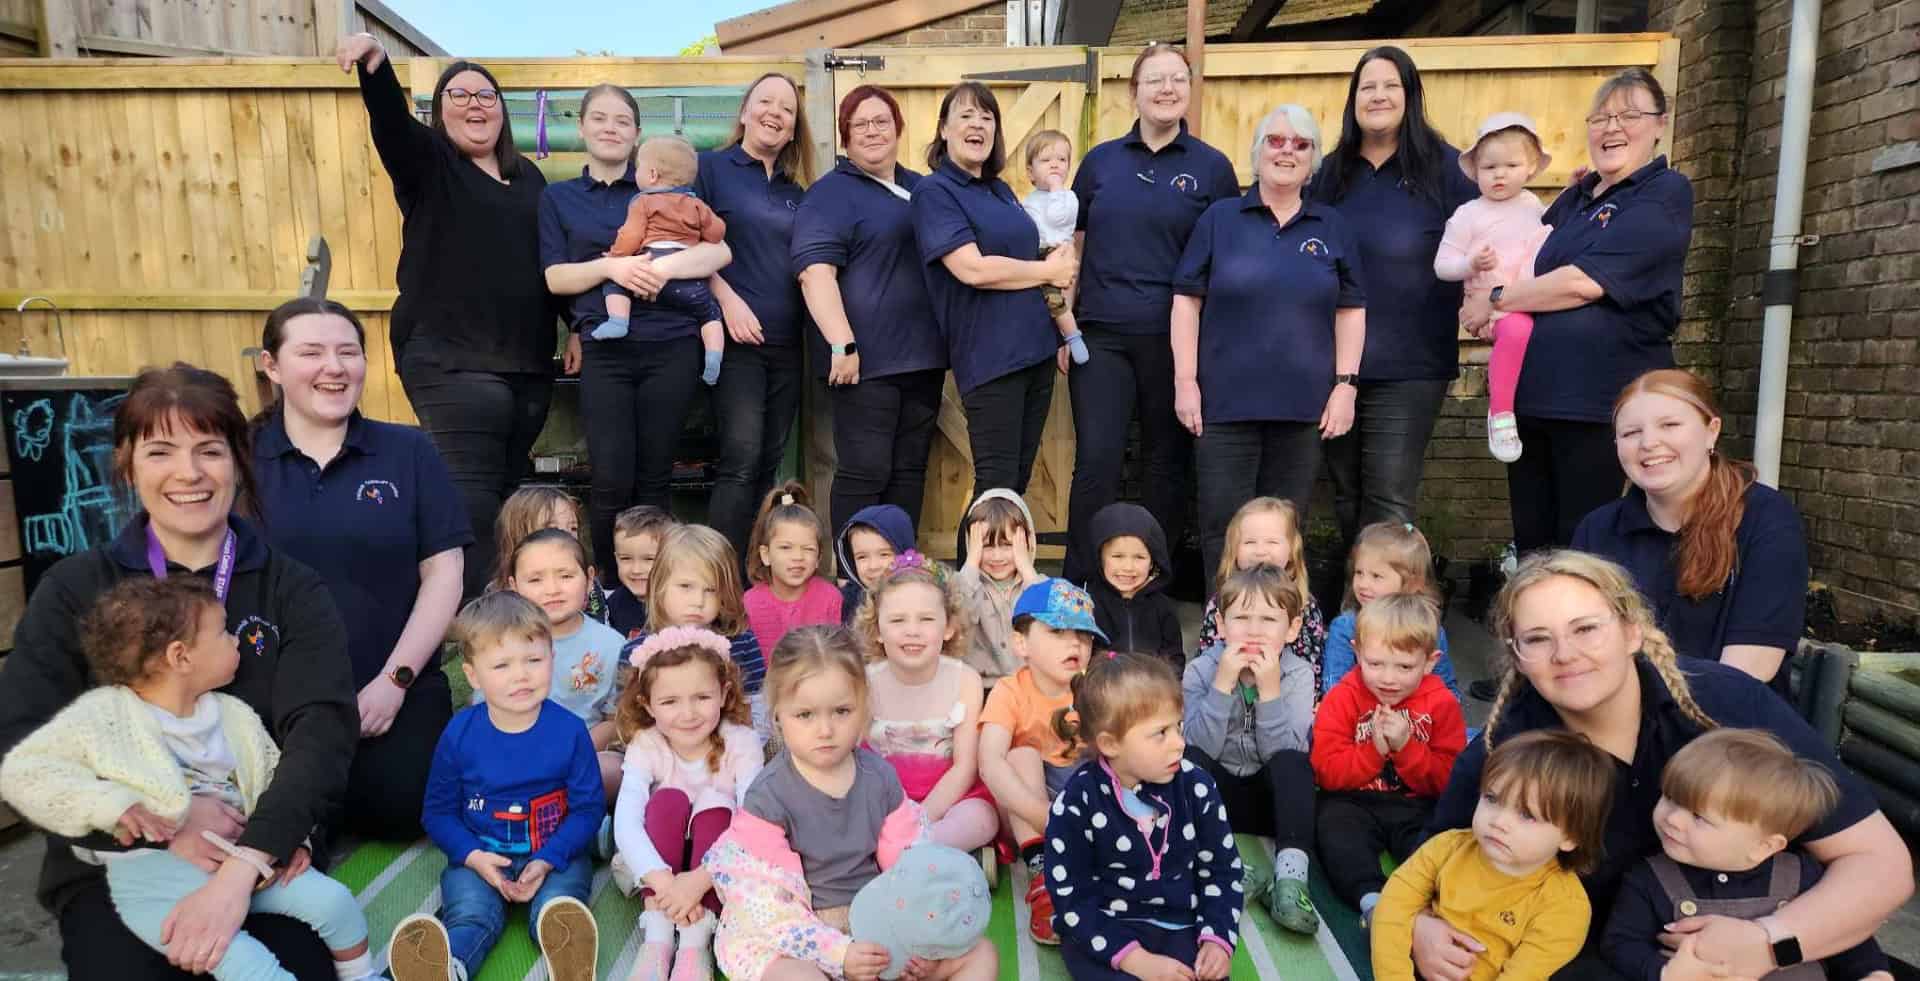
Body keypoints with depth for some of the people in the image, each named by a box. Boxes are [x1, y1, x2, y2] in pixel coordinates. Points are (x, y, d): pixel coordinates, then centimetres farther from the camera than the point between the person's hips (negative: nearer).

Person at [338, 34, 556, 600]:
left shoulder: (528, 177, 17)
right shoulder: (426, 162, 3)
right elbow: (389, 118, -17)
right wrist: (375, 63, -36)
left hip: (527, 362, 5)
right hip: (452, 360, -5)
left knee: (509, 488, 12)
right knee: (471, 494, -13)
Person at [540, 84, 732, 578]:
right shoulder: (558, 198, 14)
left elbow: (721, 250, 0)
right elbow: (554, 277, 4)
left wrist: (661, 267, -16)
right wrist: (611, 266, -14)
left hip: (672, 346, 0)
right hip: (604, 351, 0)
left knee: (655, 478, 2)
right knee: (612, 482, -7)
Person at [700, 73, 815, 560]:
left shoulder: (797, 189, 17)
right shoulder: (711, 167, 2)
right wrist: (728, 299, -16)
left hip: (786, 342, 6)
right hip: (736, 338, -6)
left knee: (769, 464, 8)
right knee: (741, 461, -13)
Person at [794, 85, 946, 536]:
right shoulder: (831, 194, -4)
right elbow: (816, 272, -16)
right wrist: (842, 346, -24)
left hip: (923, 355, 7)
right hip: (867, 359, -7)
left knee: (910, 471, 10)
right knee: (865, 472, -5)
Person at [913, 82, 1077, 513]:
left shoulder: (1001, 191, 17)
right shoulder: (934, 191, -6)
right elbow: (972, 268, -18)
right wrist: (1049, 271, -6)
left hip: (1036, 348, 8)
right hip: (989, 357, -8)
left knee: (1018, 482, 12)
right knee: (997, 487, -5)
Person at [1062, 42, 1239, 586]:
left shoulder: (1213, 167, 3)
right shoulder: (1100, 160, 8)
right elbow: (1074, 247, 12)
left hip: (1176, 337, 0)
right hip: (1101, 334, 1)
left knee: (1167, 464, 8)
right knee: (1096, 461, -5)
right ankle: (1080, 587, 7)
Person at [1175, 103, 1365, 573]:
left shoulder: (1333, 227, 9)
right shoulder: (1220, 218, 4)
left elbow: (1351, 311, 9)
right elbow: (1187, 301, 2)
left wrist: (1345, 386, 1)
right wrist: (1185, 381, -5)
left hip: (1303, 407, 2)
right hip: (1225, 402, -2)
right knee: (1223, 529, -1)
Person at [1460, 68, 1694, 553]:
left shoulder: (1665, 194, -4)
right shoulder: (1573, 199, 18)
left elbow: (1586, 280, -17)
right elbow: (1524, 267, 25)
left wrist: (1496, 301, -8)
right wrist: (1492, 312, 2)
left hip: (1598, 399, -7)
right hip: (1530, 391, 7)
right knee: (1530, 545, 11)